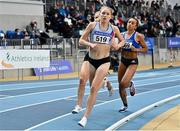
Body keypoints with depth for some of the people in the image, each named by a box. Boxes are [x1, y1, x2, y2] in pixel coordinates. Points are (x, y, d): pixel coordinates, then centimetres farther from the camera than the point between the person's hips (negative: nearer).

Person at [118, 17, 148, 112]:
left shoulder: (138, 36, -9)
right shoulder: (122, 35, 3)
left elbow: (145, 49, -4)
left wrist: (136, 49, -20)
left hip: (132, 62, -5)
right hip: (123, 61, 5)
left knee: (123, 83, -21)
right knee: (120, 85, 9)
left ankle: (131, 84, 17)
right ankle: (125, 105, 30)